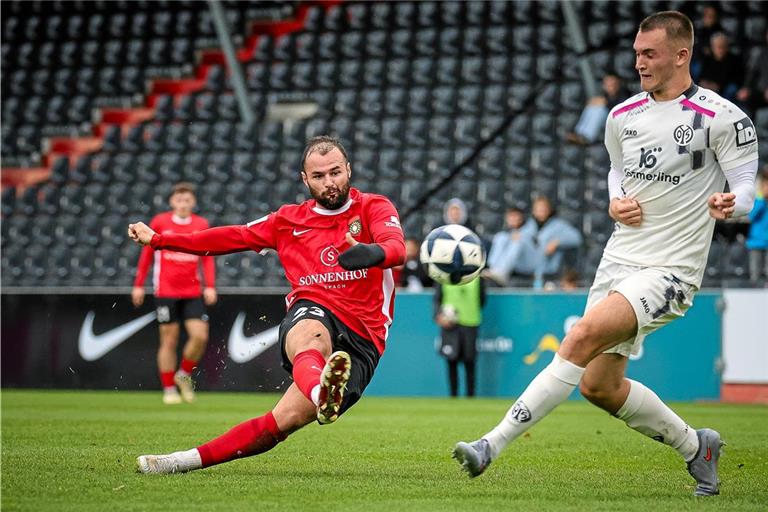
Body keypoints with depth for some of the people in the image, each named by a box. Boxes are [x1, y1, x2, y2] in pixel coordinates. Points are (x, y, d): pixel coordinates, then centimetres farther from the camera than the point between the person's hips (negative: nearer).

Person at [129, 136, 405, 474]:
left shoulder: (373, 208, 9)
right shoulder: (290, 220, 22)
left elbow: (396, 248, -12)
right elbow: (231, 238, 30)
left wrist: (375, 252, -38)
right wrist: (158, 240, 31)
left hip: (362, 340, -2)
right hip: (311, 315, 2)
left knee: (285, 421, -21)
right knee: (312, 339, -40)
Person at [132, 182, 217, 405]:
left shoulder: (201, 224, 5)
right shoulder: (159, 222, 1)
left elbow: (207, 258, 8)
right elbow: (147, 254, 8)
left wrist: (210, 286, -3)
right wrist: (139, 285, 7)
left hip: (192, 292, 2)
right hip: (166, 292, -2)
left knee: (200, 336, -10)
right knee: (169, 340, 0)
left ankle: (184, 375, 15)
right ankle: (169, 390, 10)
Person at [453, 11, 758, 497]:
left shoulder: (721, 117, -9)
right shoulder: (623, 116, 9)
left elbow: (747, 187, -6)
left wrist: (729, 202, -30)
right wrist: (616, 203, 2)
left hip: (670, 270, -8)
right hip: (619, 259, 8)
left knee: (583, 336, -27)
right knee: (600, 386, 9)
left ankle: (494, 444, -26)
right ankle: (696, 446, 31)